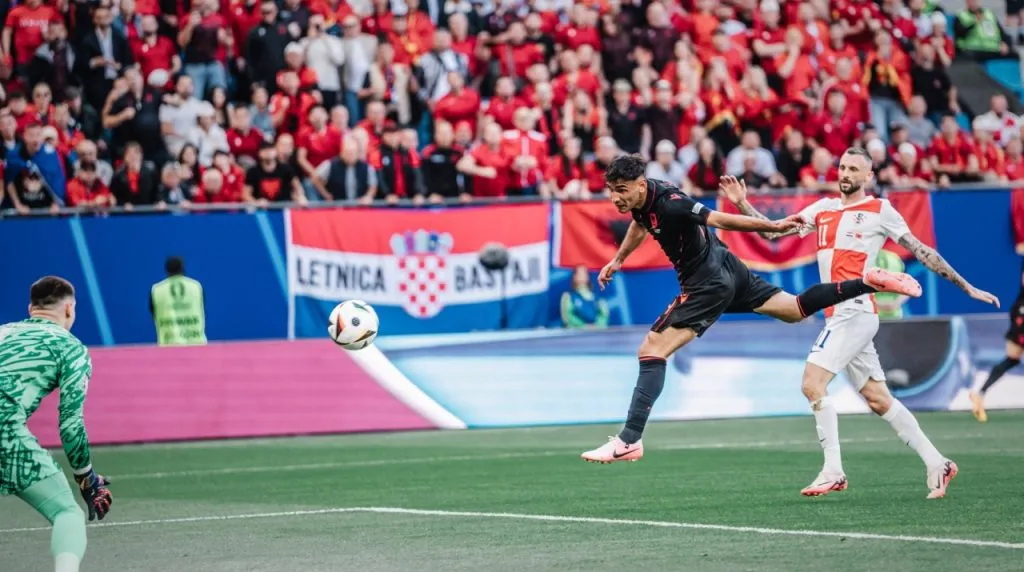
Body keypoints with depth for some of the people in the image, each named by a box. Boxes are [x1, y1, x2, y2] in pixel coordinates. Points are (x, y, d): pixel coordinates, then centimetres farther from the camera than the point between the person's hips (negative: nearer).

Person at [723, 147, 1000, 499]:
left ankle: (833, 471, -13)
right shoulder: (823, 209, 17)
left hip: (855, 311, -7)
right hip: (838, 315, 7)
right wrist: (742, 204, 0)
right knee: (878, 400, 9)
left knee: (813, 382, -16)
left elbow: (922, 252, 4)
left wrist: (967, 288, 4)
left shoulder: (879, 211, 1)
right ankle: (936, 463, 16)